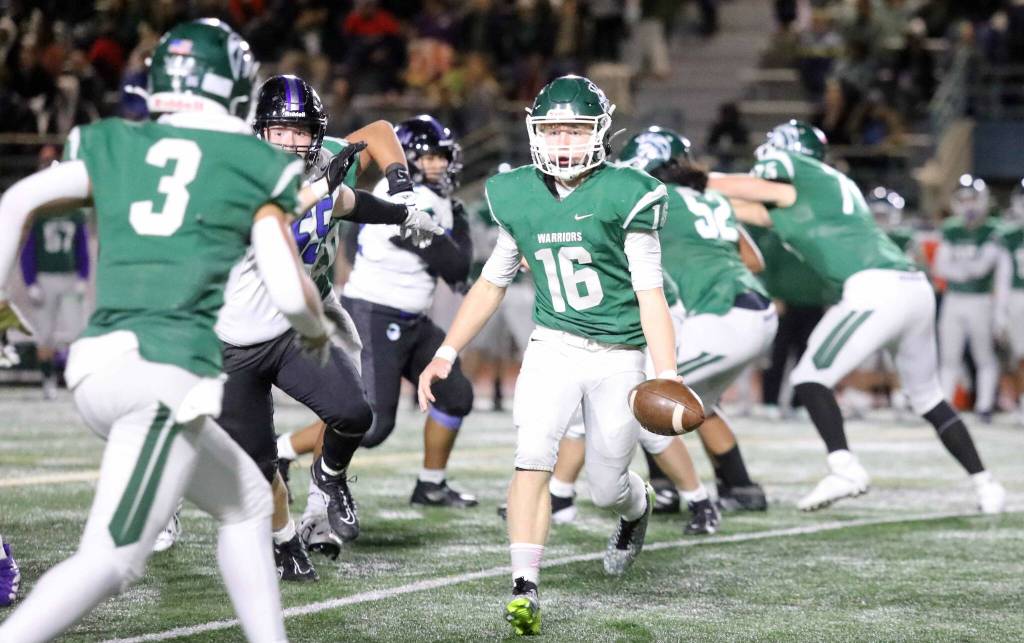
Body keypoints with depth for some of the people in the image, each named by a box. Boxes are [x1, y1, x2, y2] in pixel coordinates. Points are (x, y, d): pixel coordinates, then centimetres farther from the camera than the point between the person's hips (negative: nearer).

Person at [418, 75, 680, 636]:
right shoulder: (518, 198, 2)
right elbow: (492, 282, 15)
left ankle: (637, 506, 45)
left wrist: (667, 377, -18)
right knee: (534, 455, -21)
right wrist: (447, 353, 12)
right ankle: (525, 589, -21)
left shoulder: (624, 197, -11)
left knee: (606, 488, 6)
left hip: (618, 356, -2)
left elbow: (650, 295, -10)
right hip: (552, 345, 2)